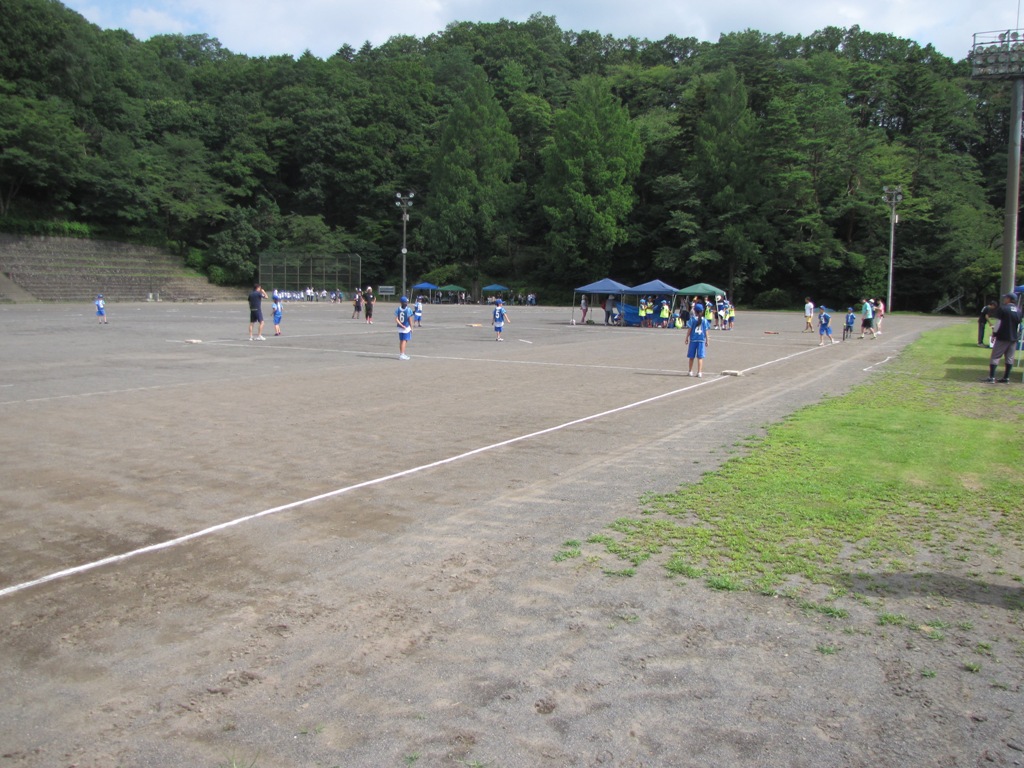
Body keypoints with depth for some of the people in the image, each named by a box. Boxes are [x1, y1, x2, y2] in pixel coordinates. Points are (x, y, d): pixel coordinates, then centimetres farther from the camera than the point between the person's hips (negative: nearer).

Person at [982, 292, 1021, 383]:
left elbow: (998, 322, -12)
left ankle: (991, 377, -6)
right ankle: (1006, 378, 10)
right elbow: (1019, 324, 14)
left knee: (995, 357, -2)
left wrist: (994, 333, -5)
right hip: (1014, 337, 6)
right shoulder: (1019, 310, 10)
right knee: (1010, 358, 8)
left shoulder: (1002, 308, -9)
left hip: (1002, 337, -6)